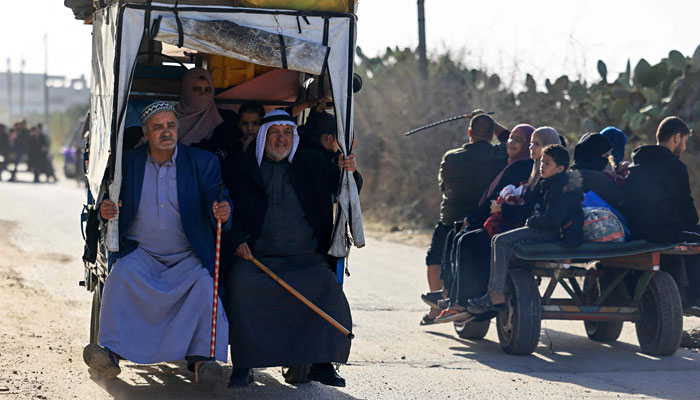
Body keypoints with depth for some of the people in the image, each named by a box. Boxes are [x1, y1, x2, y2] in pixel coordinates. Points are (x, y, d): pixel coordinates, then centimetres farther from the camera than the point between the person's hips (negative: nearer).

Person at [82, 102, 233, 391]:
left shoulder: (202, 163, 4)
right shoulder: (128, 163, 8)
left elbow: (217, 199, -5)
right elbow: (112, 203, 12)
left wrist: (222, 211, -31)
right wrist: (105, 210, -14)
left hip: (187, 257, -1)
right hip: (141, 253, 1)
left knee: (204, 284, -30)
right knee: (121, 275, -29)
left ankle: (201, 359, -33)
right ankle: (111, 354, -34)